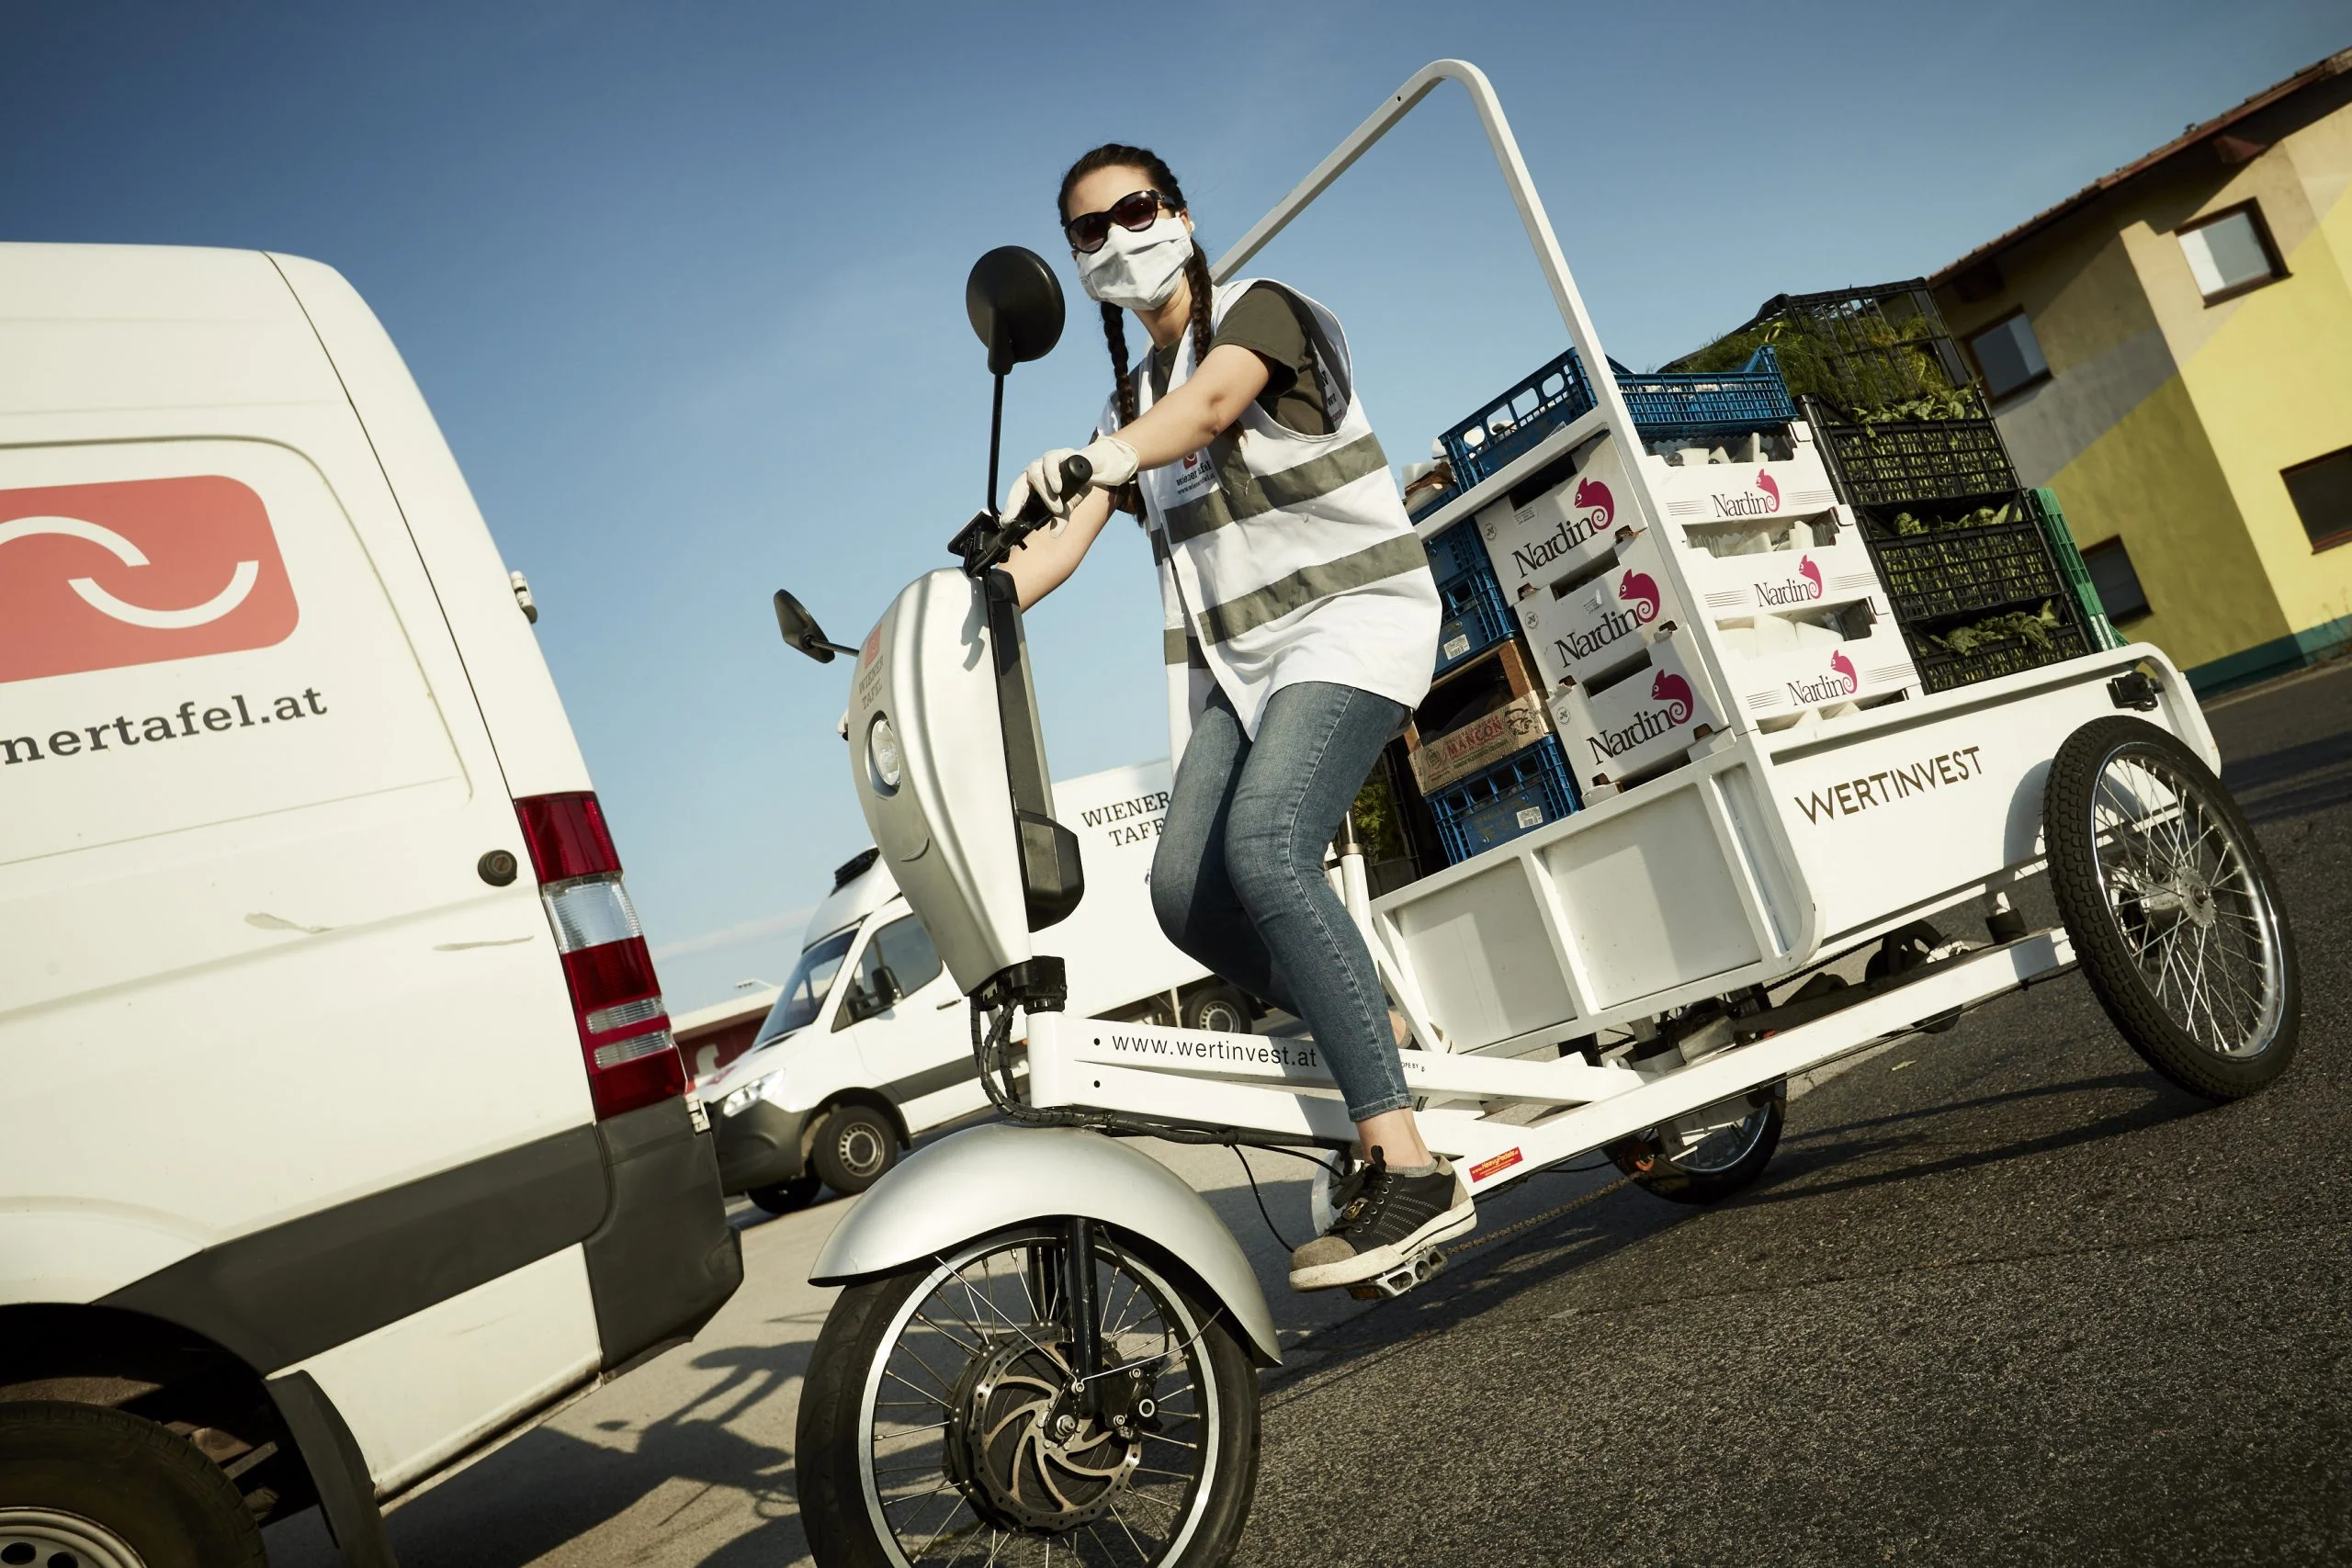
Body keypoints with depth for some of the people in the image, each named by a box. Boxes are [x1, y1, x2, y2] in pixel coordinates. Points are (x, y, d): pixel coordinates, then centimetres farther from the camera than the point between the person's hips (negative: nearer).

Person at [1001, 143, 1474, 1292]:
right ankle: (1387, 1043, 4)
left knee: (1263, 850, -30)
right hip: (1238, 658, 7)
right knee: (1186, 890, -14)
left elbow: (1214, 400, -26)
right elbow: (1062, 537, 8)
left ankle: (1411, 1167, -31)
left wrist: (1101, 457, -47)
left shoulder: (1263, 311, -1)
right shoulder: (1132, 401, 19)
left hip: (1351, 618, -7)